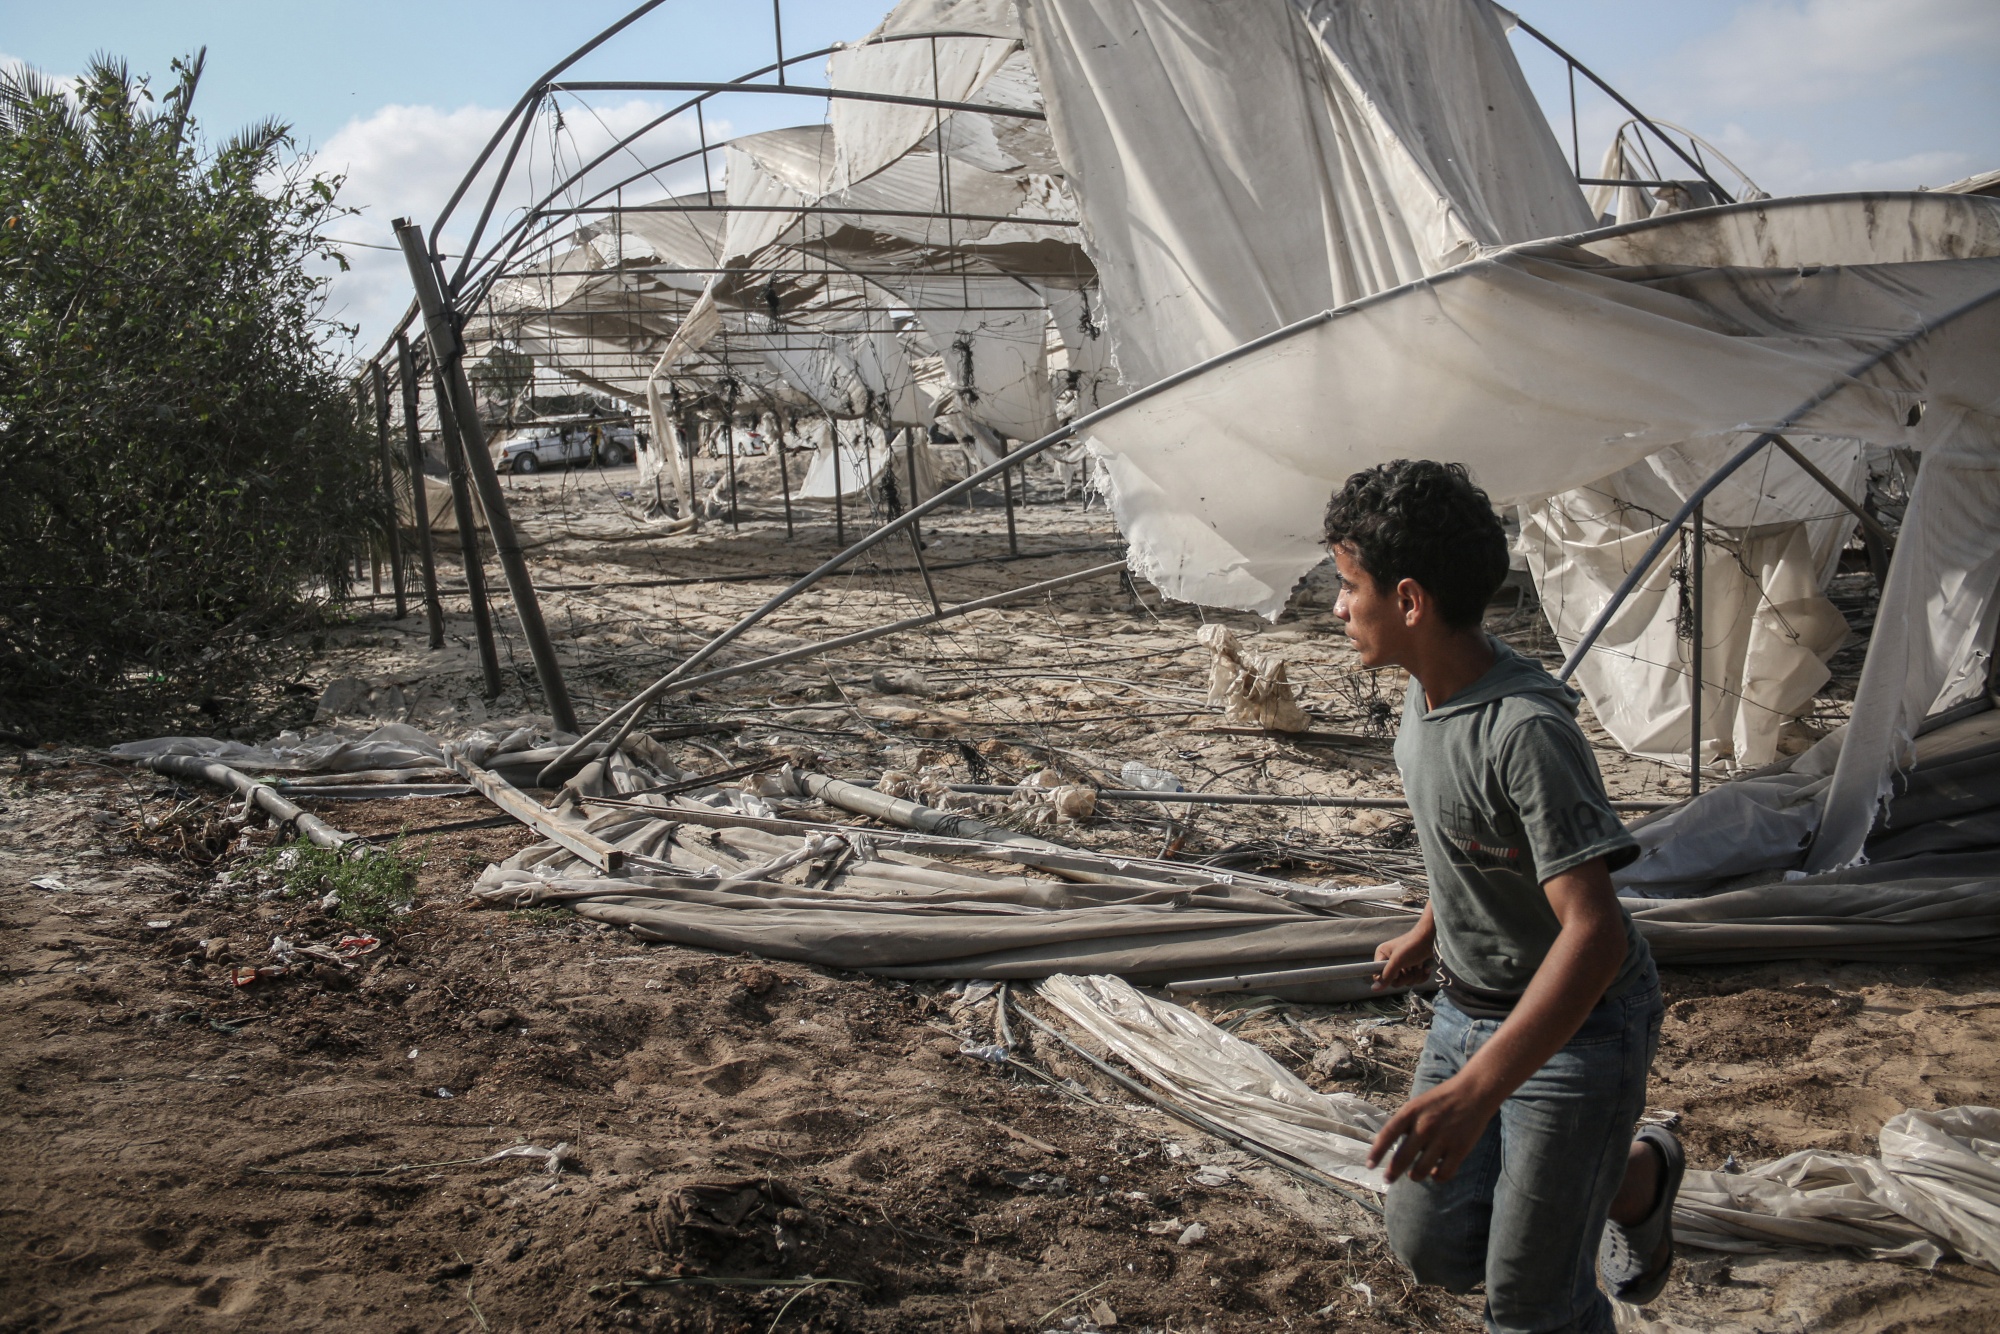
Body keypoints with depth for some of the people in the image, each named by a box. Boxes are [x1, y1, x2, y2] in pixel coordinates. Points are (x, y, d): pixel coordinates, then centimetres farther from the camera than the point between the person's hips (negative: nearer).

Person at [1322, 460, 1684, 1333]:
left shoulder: (1525, 729, -30)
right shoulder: (1425, 693, -3)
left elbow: (1595, 933, -35)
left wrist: (1478, 1088, -42)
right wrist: (1428, 932, 28)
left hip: (1576, 1025, -7)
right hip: (1467, 1007, 8)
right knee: (1432, 1250, 13)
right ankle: (1632, 1176, 33)